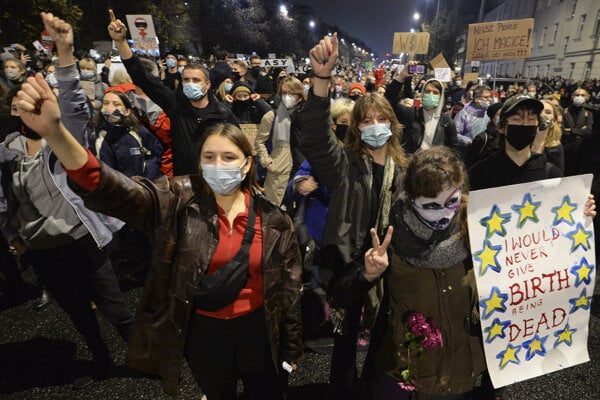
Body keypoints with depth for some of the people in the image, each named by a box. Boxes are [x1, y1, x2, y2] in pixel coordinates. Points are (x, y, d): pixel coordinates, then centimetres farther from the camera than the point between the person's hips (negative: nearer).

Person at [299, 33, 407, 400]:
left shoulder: (402, 168, 2)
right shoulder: (344, 162, -9)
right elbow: (315, 137, -29)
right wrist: (322, 77, -40)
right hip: (348, 262, -3)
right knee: (346, 334, 14)